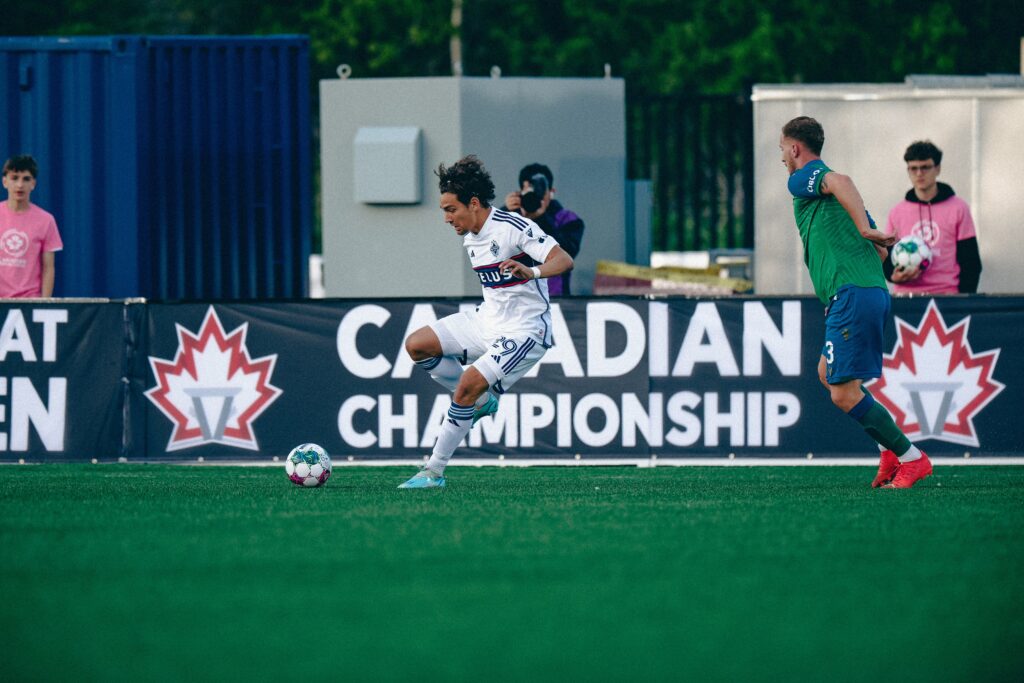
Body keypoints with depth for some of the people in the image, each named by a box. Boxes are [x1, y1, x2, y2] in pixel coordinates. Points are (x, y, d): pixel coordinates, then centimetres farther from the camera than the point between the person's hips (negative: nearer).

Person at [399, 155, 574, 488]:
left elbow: (564, 260, -28)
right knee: (416, 345, -3)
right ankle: (481, 401, 10)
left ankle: (434, 471, -13)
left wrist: (532, 272, -45)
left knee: (470, 383, -23)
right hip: (486, 320, 9)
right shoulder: (470, 238, 8)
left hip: (524, 330, -9)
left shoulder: (514, 227, -19)